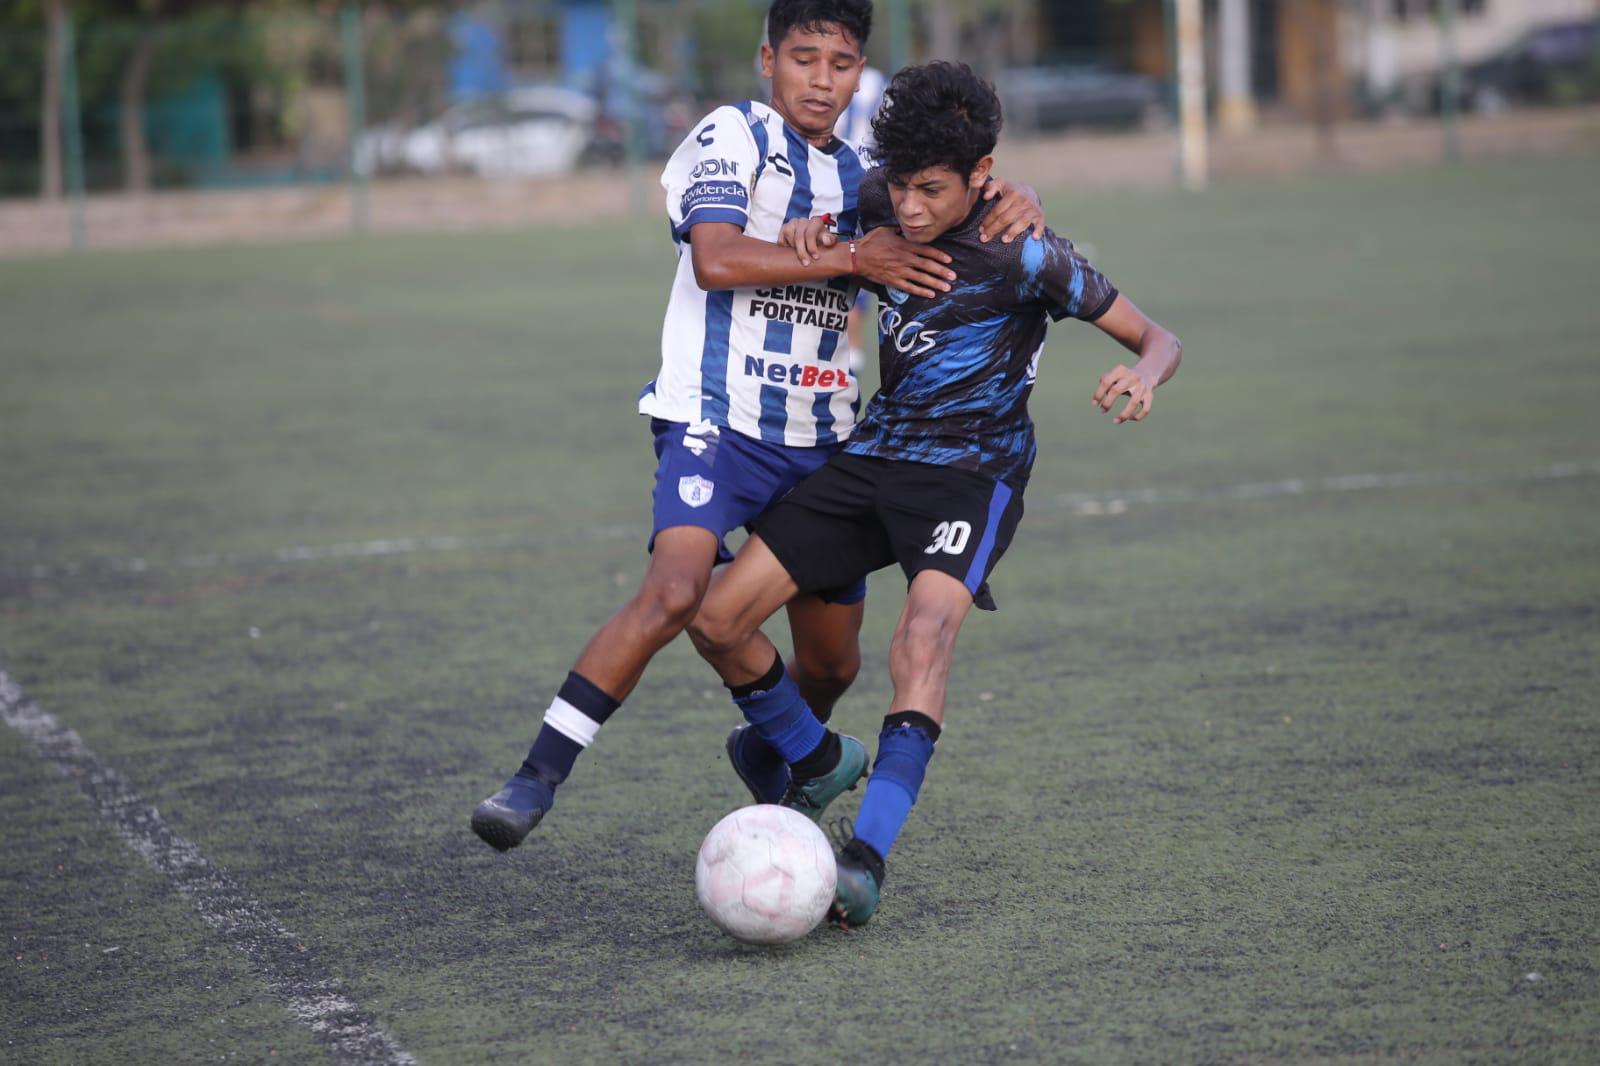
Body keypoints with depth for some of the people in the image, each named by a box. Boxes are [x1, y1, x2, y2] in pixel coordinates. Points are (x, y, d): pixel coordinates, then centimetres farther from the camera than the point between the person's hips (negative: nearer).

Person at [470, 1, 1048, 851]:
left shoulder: (860, 175, 16)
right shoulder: (731, 136, -4)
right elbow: (715, 259, -18)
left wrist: (1013, 203, -1)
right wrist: (851, 257, -19)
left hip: (819, 441, 7)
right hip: (716, 421, -7)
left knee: (832, 661, 11)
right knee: (674, 592, -30)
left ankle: (768, 755, 43)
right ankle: (535, 779, -25)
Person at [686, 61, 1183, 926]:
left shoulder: (1027, 258, -14)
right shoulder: (882, 203, -1)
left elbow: (1157, 340, -7)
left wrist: (1141, 379, -32)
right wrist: (816, 224, 0)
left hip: (971, 473, -6)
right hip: (875, 456, 6)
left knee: (925, 630, -35)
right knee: (717, 619, -3)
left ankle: (867, 854, -42)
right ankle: (810, 766, 22)